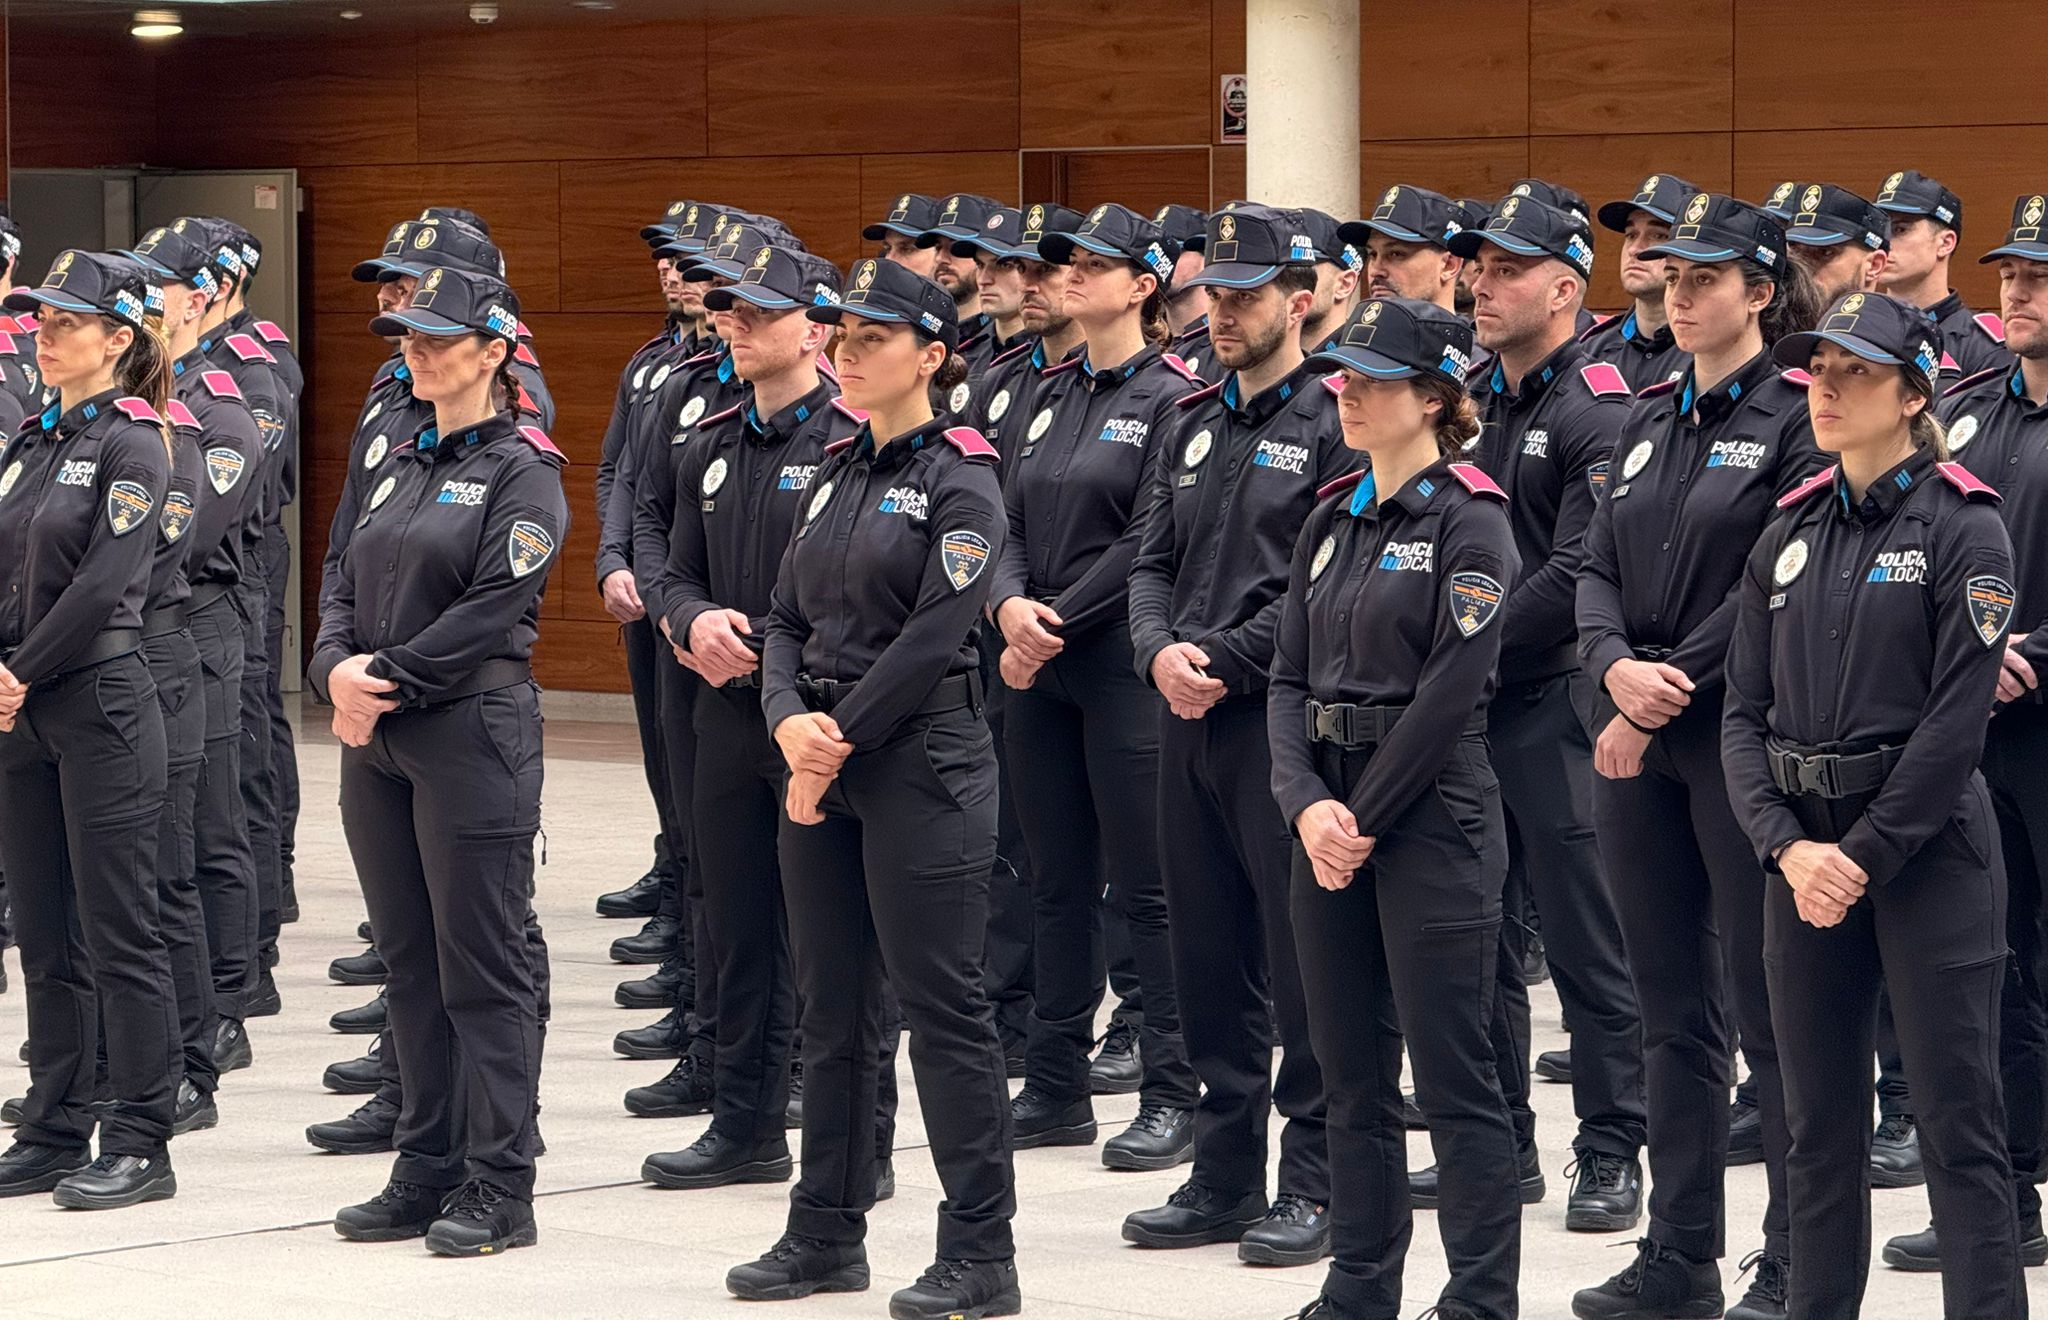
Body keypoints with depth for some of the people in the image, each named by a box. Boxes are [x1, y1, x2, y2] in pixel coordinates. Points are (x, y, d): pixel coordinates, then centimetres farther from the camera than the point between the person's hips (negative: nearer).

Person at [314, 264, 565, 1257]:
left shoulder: (523, 471, -7)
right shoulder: (403, 465, 16)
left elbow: (491, 611, -16)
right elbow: (349, 588, 13)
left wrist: (386, 682, -15)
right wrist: (338, 670, -7)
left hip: (473, 735, -8)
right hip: (376, 739, 8)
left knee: (483, 967, -4)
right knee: (409, 960, 11)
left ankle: (499, 1189, 1)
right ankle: (426, 1171, 19)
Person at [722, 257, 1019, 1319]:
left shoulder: (959, 482, -9)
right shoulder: (835, 475, 14)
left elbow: (933, 636, -16)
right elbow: (788, 619, 11)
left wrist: (841, 737, -14)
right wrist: (790, 720, -7)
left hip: (922, 762, -8)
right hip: (820, 762, 8)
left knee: (942, 1006, -6)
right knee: (829, 1005, 12)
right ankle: (827, 1233, 21)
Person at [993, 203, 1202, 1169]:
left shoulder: (1170, 399, -8)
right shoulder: (1055, 394, 14)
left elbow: (1149, 540, -14)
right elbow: (1014, 518, 10)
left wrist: (1058, 620, -14)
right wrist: (1011, 605, -9)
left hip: (1123, 665, -7)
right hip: (1040, 670, 7)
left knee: (1145, 886, -4)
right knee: (1058, 881, 11)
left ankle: (1173, 1096, 2)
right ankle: (1055, 1087, 17)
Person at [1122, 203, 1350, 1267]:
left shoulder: (1334, 423, -8)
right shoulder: (1192, 426, 15)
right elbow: (1154, 561, 14)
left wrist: (1223, 657, -16)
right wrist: (1161, 652, -6)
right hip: (1190, 721, 7)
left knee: (1303, 955, -3)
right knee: (1209, 956, 11)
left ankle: (1313, 1185, 3)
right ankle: (1224, 1177, 19)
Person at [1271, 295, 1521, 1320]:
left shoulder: (1468, 523, -9)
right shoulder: (1333, 521, 13)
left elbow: (1448, 696, -14)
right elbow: (1290, 678, 9)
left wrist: (1364, 822, -12)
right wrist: (1308, 805, -7)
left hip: (1431, 814, -7)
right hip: (1329, 818, 7)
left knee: (1452, 1077, -5)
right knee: (1352, 1072, 11)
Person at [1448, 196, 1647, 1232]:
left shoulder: (1599, 412, -10)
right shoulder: (1467, 404, 14)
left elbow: (1578, 574, -18)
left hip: (1555, 705, -8)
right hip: (1463, 709, 8)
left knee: (1587, 941, -3)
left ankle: (1610, 1158, 4)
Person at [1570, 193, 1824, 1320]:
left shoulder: (1796, 417, -8)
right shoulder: (1649, 420, 14)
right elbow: (1597, 567, 9)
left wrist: (1668, 688, -16)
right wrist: (1616, 667, -11)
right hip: (1636, 743, 7)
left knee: (1766, 1007, -3)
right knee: (1670, 1008, 11)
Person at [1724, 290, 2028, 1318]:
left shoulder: (1963, 528, -6)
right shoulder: (1791, 533, 10)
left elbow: (1956, 720, -12)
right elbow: (1745, 711, 6)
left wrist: (1865, 857, -14)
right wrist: (1788, 848, -8)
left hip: (1927, 842, -5)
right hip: (1802, 852, 5)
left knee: (1958, 1121, -4)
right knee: (1819, 1125, 11)